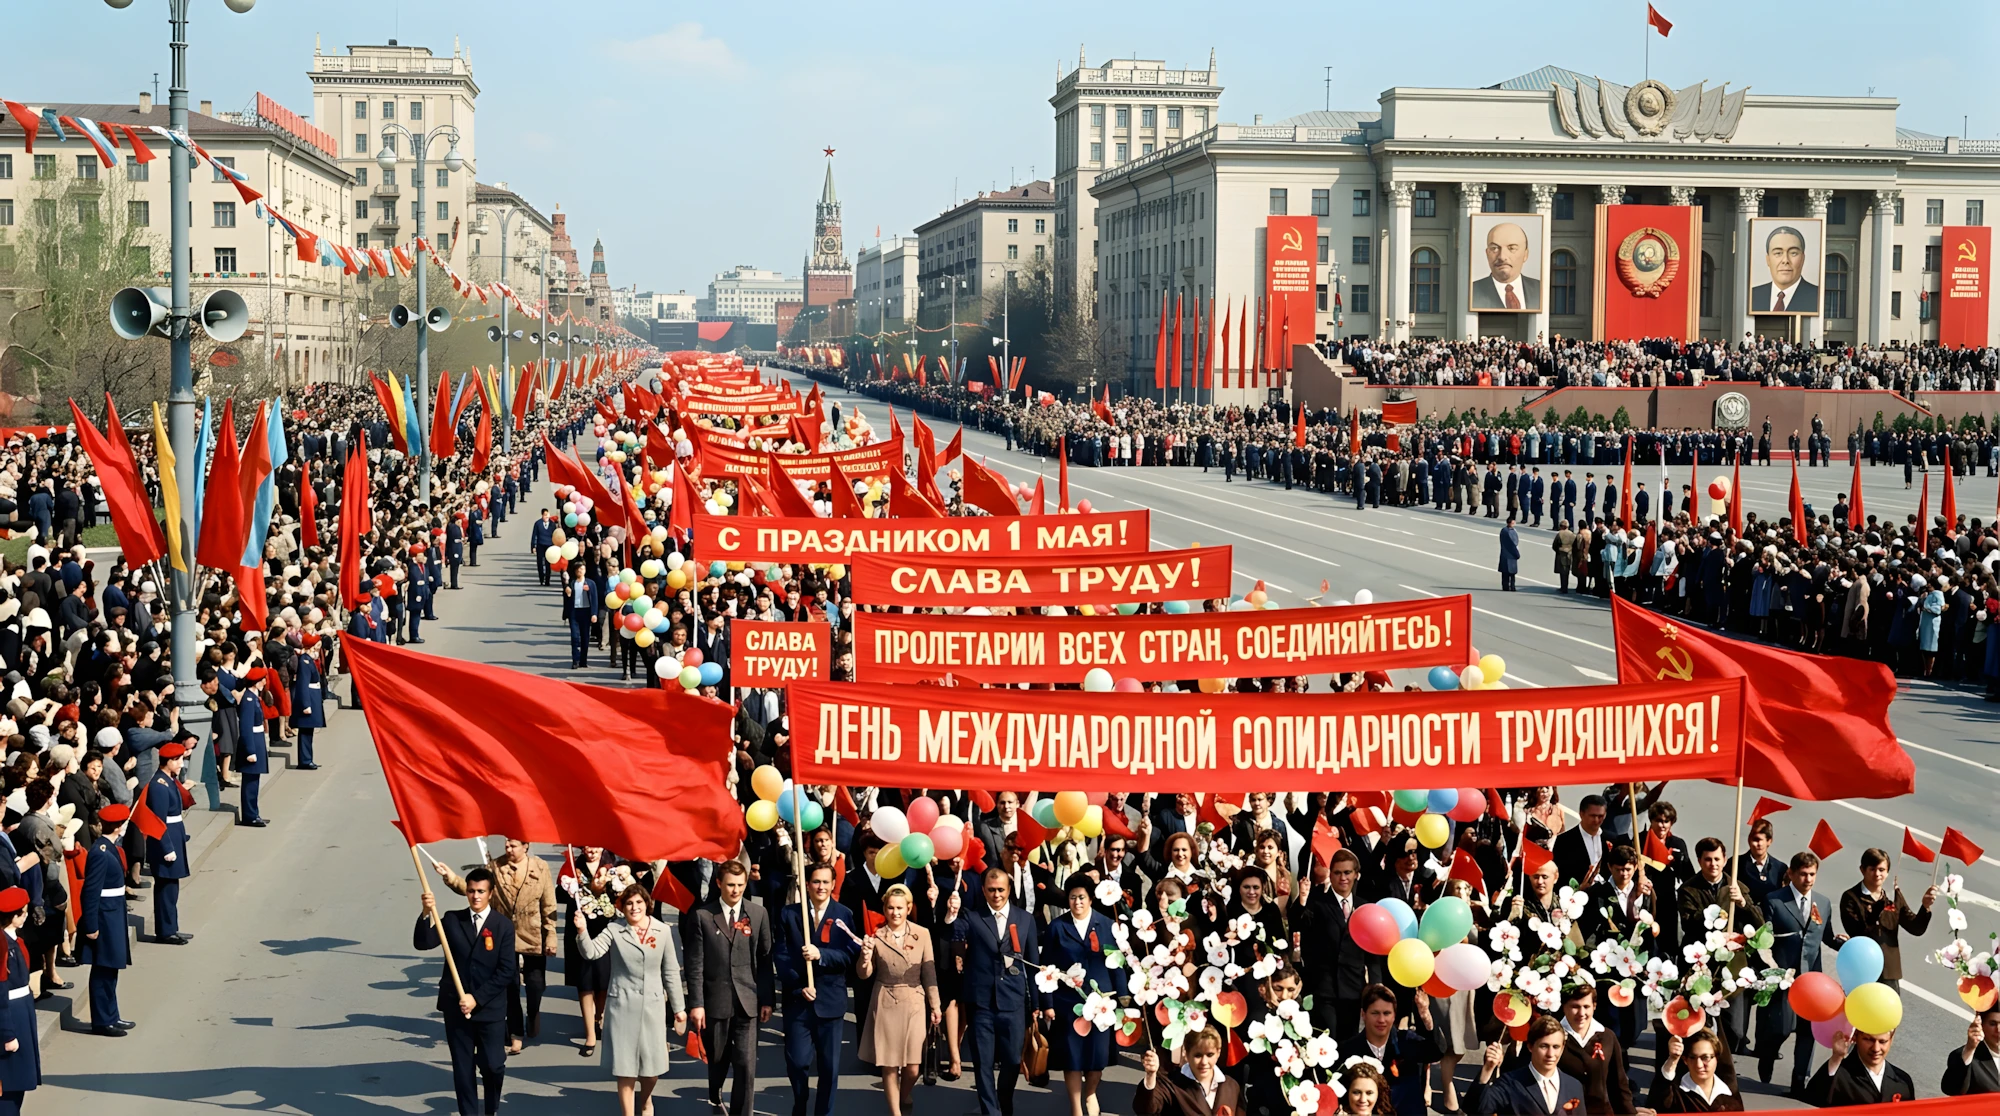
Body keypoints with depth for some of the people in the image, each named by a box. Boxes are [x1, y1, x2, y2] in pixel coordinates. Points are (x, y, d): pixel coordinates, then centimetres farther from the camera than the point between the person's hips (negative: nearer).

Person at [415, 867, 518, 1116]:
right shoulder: (452, 920, 3)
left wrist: (477, 999, -14)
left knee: (492, 1065, 1)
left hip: (490, 1008, -2)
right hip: (455, 1006, 2)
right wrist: (427, 914, -26)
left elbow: (507, 970, -9)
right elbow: (422, 944, -9)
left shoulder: (503, 926, -4)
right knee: (463, 1066, 7)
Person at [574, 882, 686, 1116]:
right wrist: (582, 931, -35)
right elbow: (592, 952, -17)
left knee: (653, 1068, 8)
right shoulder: (614, 930, -3)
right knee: (625, 1069, 3)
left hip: (652, 1006, 2)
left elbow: (671, 972, 6)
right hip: (622, 1007, -1)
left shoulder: (662, 931, 1)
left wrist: (679, 1007, 8)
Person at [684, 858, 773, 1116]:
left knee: (746, 1065, -6)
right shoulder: (701, 916, -2)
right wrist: (696, 1003, -9)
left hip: (747, 1001, 0)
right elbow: (695, 964, -4)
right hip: (715, 1000, 0)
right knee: (717, 1060, 16)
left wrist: (766, 1000, 1)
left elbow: (765, 960, 4)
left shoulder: (758, 914, 4)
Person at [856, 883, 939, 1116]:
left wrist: (935, 1005, 4)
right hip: (885, 1005, 0)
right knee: (889, 1066, 2)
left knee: (912, 1067, 1)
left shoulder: (922, 934, 0)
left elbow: (929, 972, 4)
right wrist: (866, 957, -20)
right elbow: (864, 974, 1)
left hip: (914, 1004, 0)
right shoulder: (875, 935, -2)